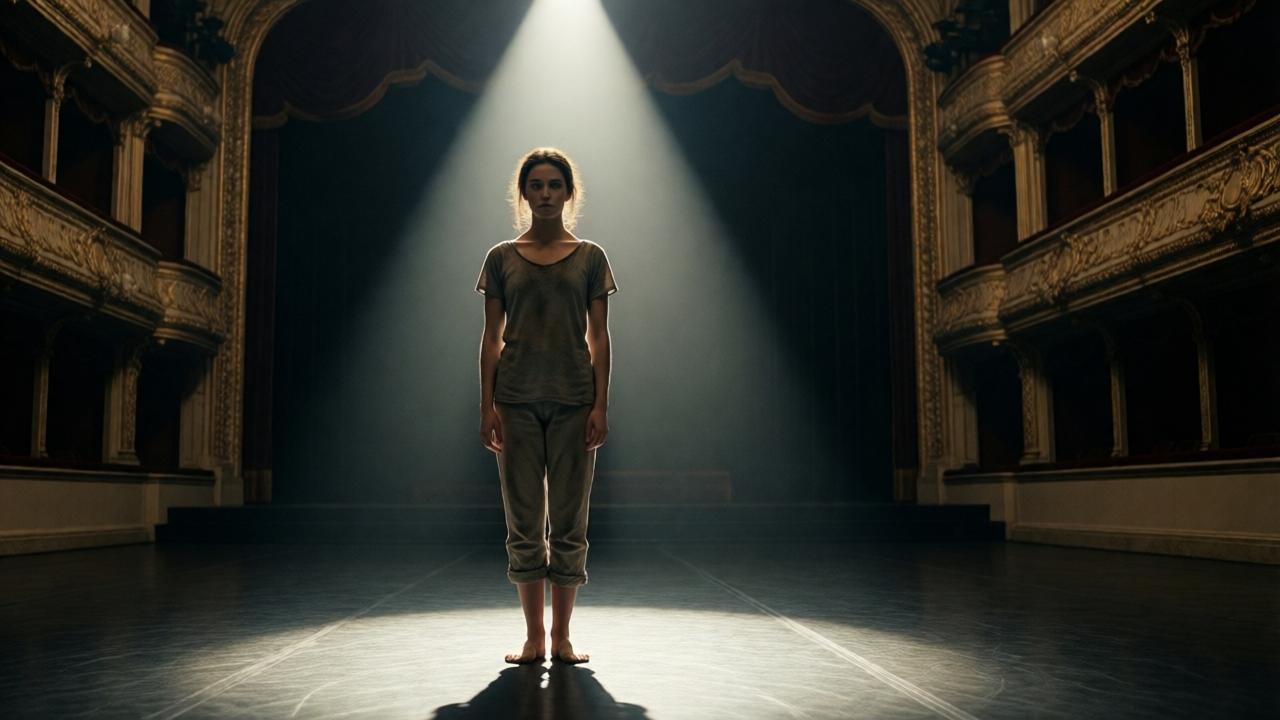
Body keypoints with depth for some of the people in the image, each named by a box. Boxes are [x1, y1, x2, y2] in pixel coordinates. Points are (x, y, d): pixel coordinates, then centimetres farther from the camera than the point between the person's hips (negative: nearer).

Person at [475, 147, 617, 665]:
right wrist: (487, 406, -2)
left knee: (569, 523, 4)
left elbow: (598, 336, 3)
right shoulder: (502, 258, 7)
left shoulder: (590, 257, 6)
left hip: (573, 400, 0)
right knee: (524, 523, 4)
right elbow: (492, 337, 6)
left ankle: (562, 636, 15)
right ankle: (534, 638, 15)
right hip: (517, 399, 1)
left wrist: (601, 405, -5)